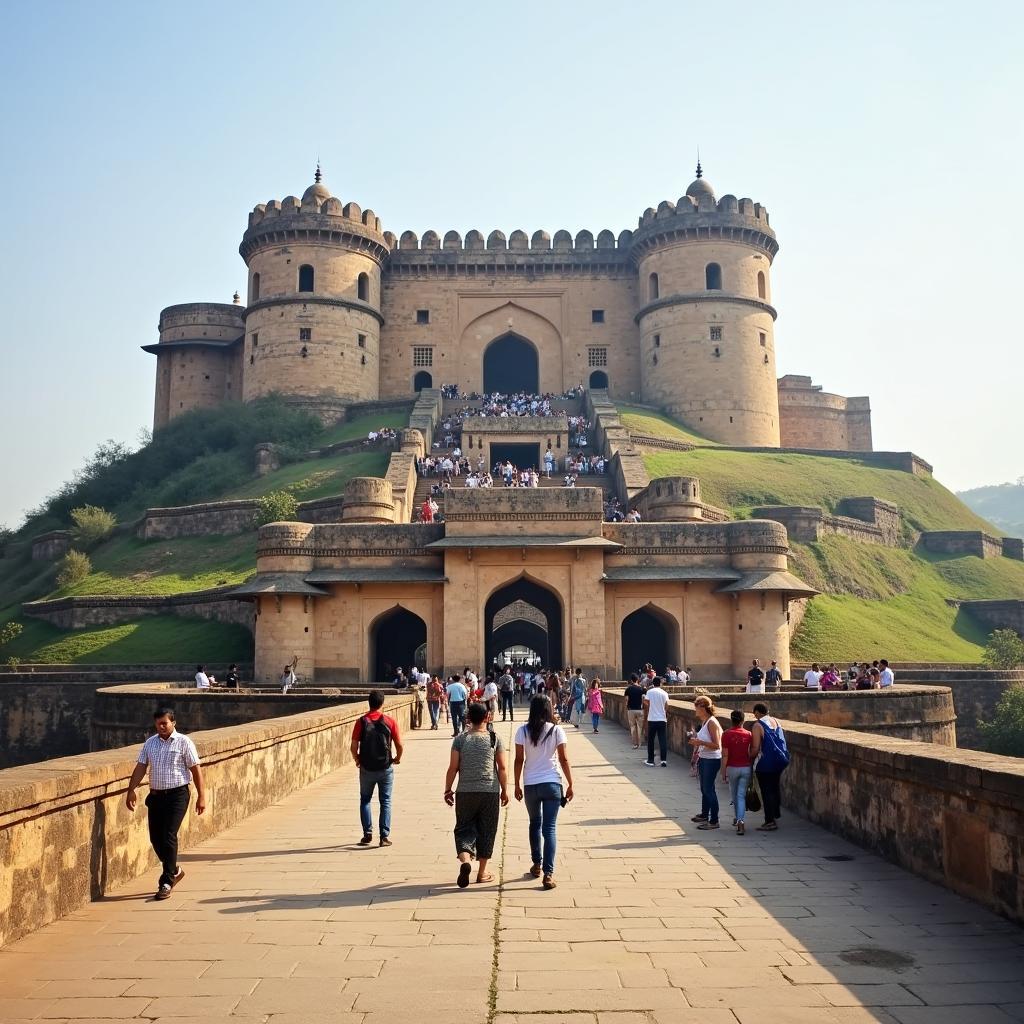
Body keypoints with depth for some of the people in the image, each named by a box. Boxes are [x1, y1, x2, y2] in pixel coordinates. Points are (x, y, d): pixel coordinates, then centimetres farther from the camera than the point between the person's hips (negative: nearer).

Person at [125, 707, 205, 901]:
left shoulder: (183, 742, -4)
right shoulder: (150, 743, 10)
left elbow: (195, 769, -4)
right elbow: (140, 767, 7)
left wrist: (201, 796, -6)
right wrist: (131, 790, -6)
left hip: (177, 795, -5)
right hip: (156, 795, 5)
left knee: (168, 837, -10)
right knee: (155, 838, 7)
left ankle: (166, 882, -1)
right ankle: (174, 871, 29)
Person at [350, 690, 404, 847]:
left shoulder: (361, 722, -6)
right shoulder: (389, 721, -6)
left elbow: (354, 747, -8)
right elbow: (399, 745, -6)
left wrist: (357, 759, 11)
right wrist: (397, 758, 13)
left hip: (366, 768, 0)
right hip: (386, 768, 0)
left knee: (365, 800, 16)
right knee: (385, 802, 8)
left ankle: (367, 834, 12)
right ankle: (384, 836, 4)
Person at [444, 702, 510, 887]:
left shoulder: (460, 739, -2)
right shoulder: (494, 738, -1)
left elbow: (453, 767, -3)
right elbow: (502, 768, -1)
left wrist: (448, 790, 7)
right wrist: (504, 790, 9)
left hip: (465, 791, 0)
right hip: (490, 791, 0)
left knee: (464, 828, 9)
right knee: (486, 831, 11)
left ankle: (465, 859, -17)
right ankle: (482, 872, 17)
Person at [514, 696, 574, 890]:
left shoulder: (523, 731, -4)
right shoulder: (556, 730, -5)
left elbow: (519, 760, -2)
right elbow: (563, 759, -4)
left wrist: (517, 784, 8)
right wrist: (570, 784, 4)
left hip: (530, 785, 1)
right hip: (552, 784, -1)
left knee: (535, 824, 21)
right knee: (549, 828, 1)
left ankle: (537, 865, 30)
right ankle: (548, 873, -7)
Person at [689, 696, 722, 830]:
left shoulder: (712, 723, -20)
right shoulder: (704, 722, 8)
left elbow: (716, 745, -23)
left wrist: (700, 742, -27)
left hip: (712, 760, -10)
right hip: (703, 759, 10)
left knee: (709, 789, -5)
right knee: (704, 788, 21)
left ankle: (714, 821, 2)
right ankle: (704, 815, 36)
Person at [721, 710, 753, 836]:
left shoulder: (726, 734, -9)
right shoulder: (748, 734, -3)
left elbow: (725, 755, -10)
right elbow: (752, 753, -1)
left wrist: (723, 772, -4)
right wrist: (751, 768, 12)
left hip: (732, 768, -1)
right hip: (746, 768, 1)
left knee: (734, 795, 18)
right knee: (741, 795, 1)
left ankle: (736, 817, 32)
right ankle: (740, 820, -14)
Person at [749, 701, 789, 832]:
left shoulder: (757, 725, -13)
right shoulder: (776, 722, 7)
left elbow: (756, 748, -17)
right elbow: (782, 741, 13)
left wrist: (749, 758, -1)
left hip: (765, 763, -7)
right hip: (780, 761, 7)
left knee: (766, 792, -1)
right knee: (775, 788, 19)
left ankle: (770, 821, 0)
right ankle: (775, 815, 28)